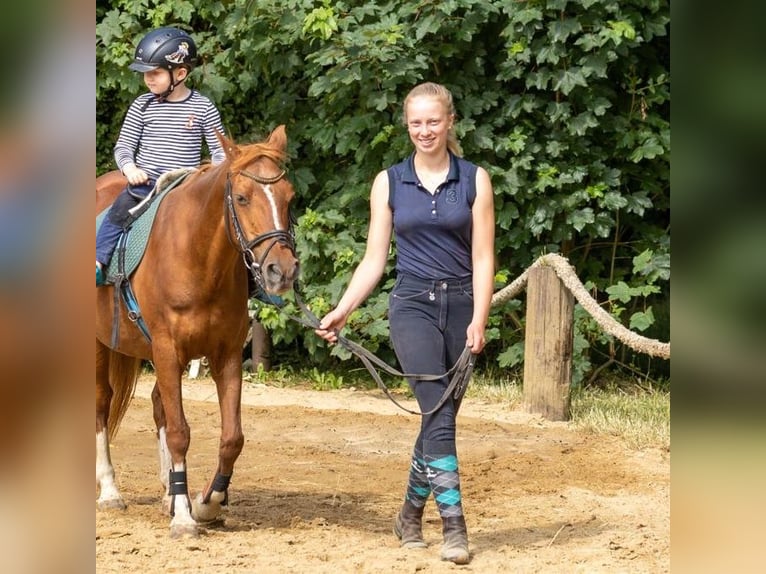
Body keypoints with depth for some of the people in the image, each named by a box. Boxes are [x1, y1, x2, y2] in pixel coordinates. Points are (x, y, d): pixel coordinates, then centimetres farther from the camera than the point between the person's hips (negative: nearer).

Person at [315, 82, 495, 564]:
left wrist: (479, 321, -12)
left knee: (442, 416, 8)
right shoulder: (389, 182, 5)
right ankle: (453, 524, -20)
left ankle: (411, 513, 27)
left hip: (460, 306, 1)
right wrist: (342, 311, -5)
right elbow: (374, 260, 6)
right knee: (438, 410, -17)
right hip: (413, 306, -1)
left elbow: (483, 258, -2)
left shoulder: (474, 180, 2)